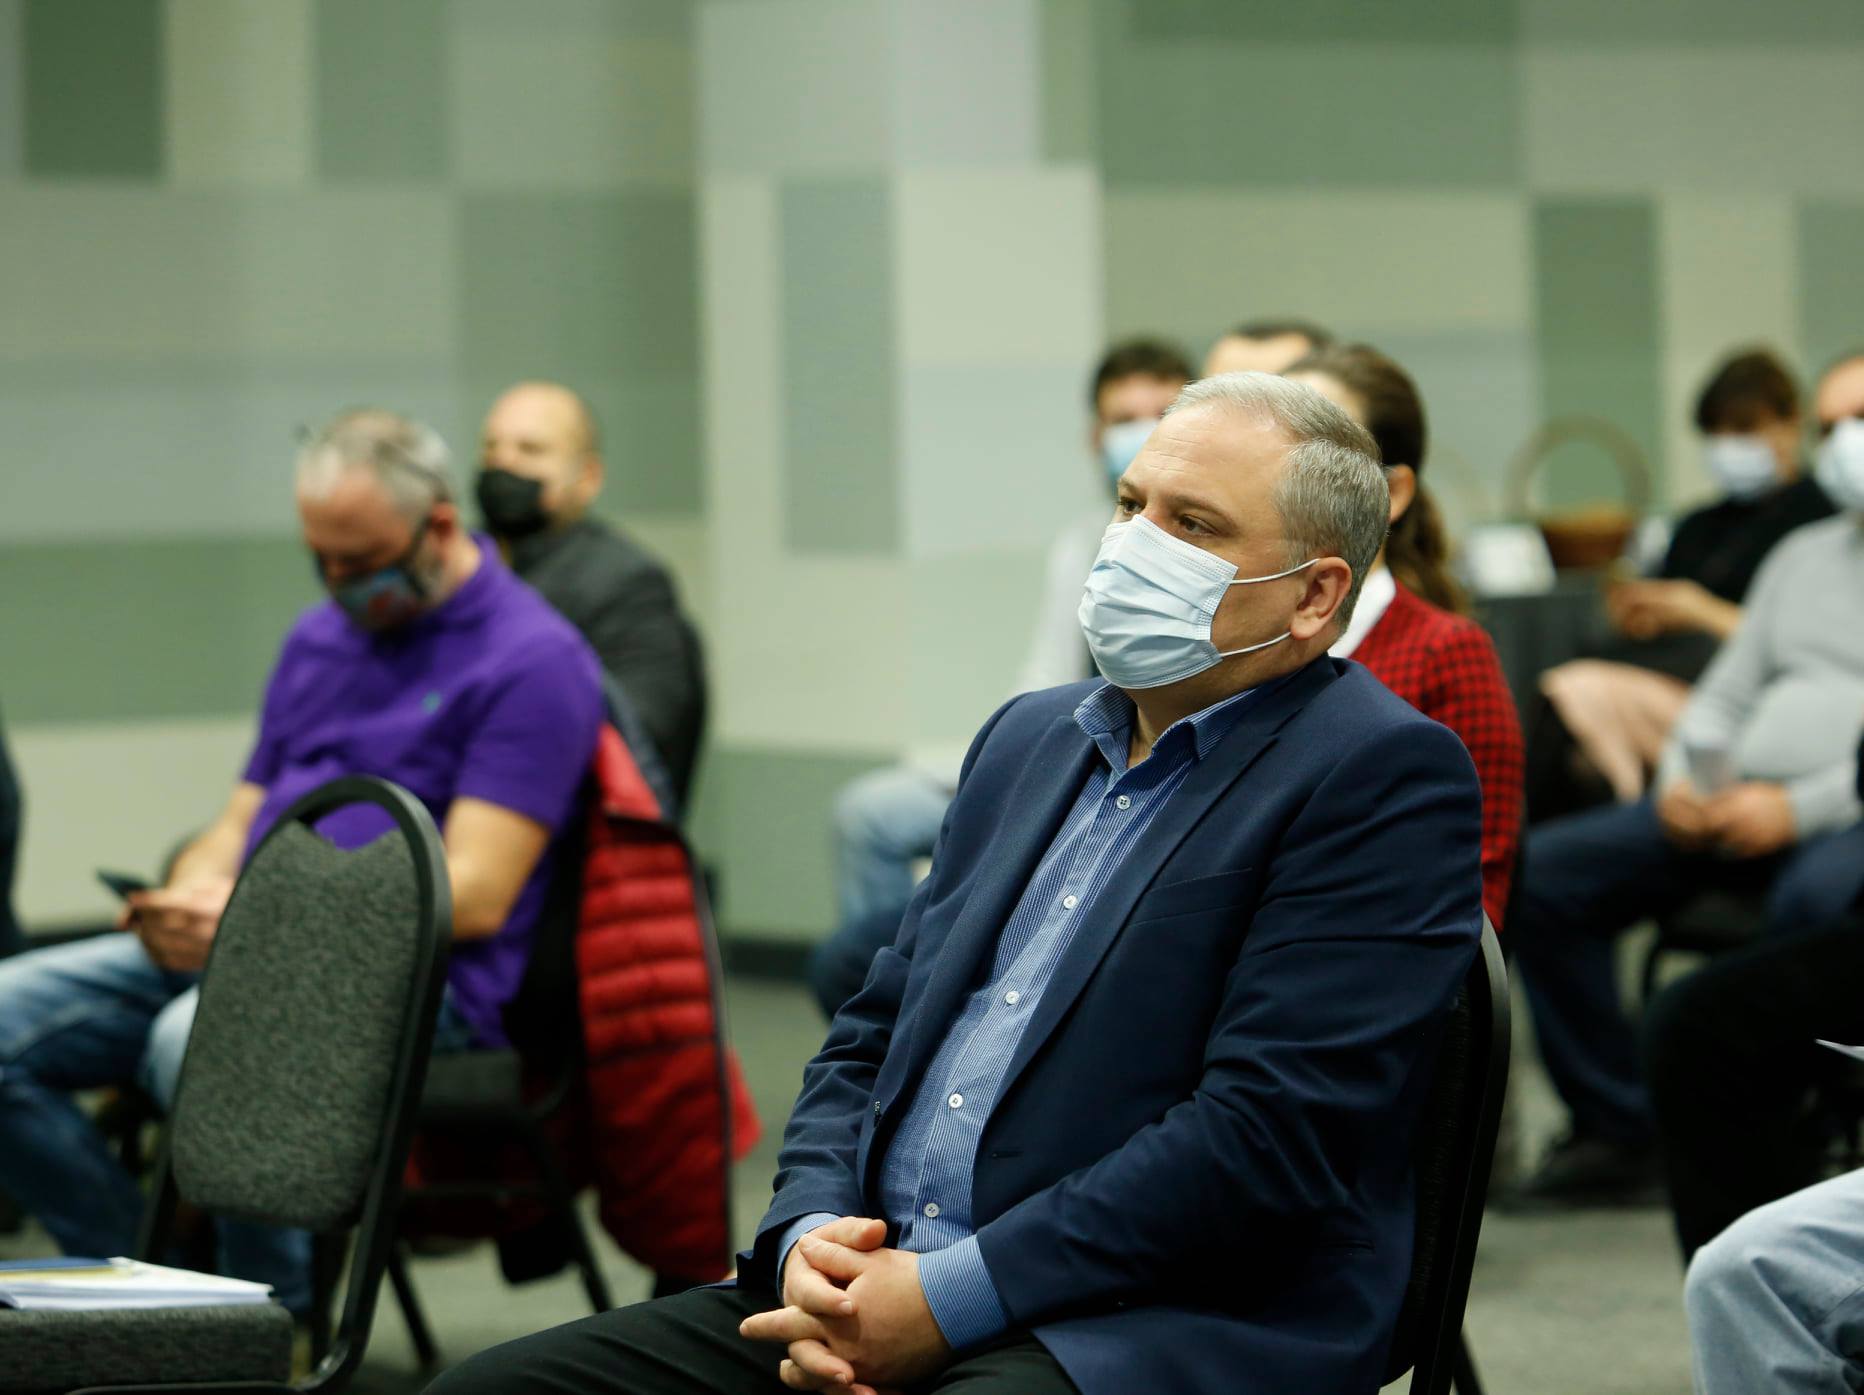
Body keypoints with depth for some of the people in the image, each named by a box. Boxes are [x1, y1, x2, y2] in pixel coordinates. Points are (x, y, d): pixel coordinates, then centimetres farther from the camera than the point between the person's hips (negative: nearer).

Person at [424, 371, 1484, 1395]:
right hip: (879, 1287, 8)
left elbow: (1268, 1131, -14)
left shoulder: (1382, 778, -4)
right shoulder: (1030, 739, 21)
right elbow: (873, 1036, 21)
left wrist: (950, 1298, -16)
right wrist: (810, 1238, -1)